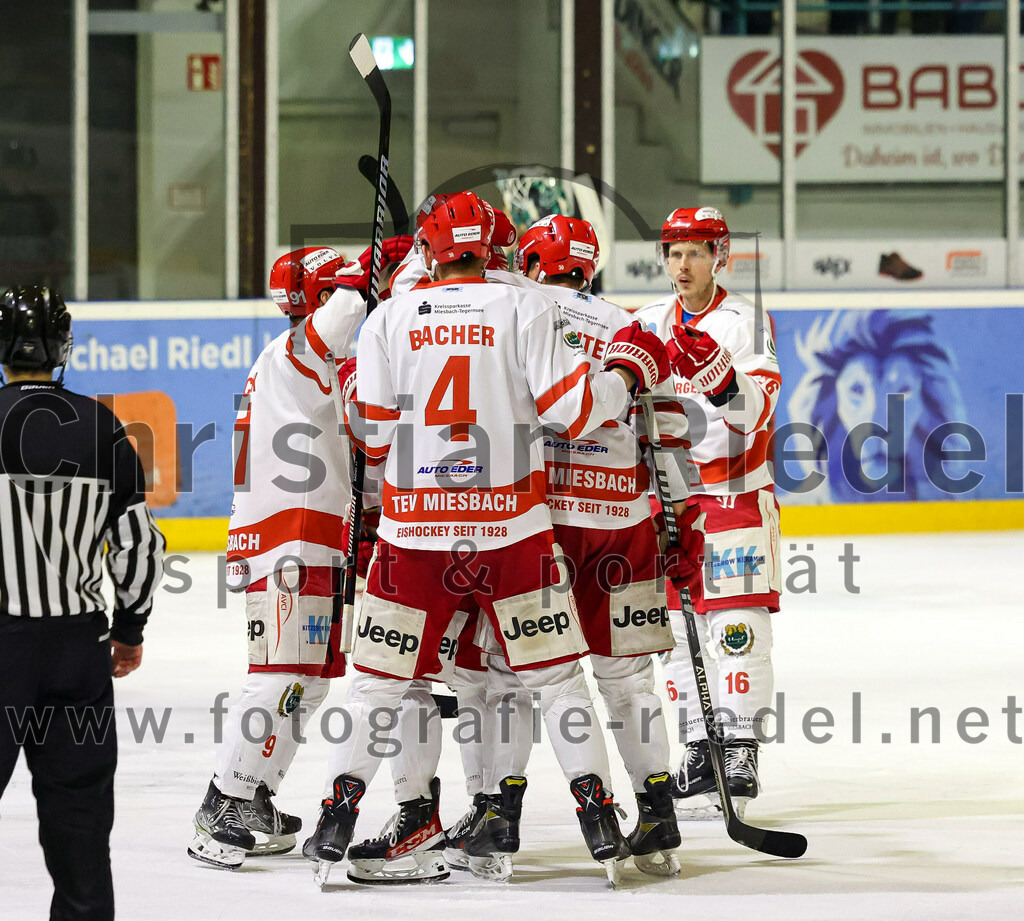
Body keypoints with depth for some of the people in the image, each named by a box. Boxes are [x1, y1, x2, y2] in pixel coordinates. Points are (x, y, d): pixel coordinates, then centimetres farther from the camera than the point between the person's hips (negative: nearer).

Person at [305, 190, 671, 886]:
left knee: (381, 678, 11)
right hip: (510, 527, -1)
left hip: (415, 530, 1)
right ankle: (598, 814, 3)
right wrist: (629, 368, 7)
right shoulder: (524, 309, -3)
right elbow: (568, 409, -8)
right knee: (554, 673, 9)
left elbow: (373, 434, 4)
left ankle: (338, 818, 7)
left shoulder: (389, 319, 1)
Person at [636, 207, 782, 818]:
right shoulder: (648, 324, 10)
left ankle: (741, 751, -5)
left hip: (736, 492, -5)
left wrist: (717, 373, -36)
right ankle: (699, 752, 10)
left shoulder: (746, 322, -7)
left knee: (737, 625, -9)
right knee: (677, 625, 4)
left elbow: (757, 411, -22)